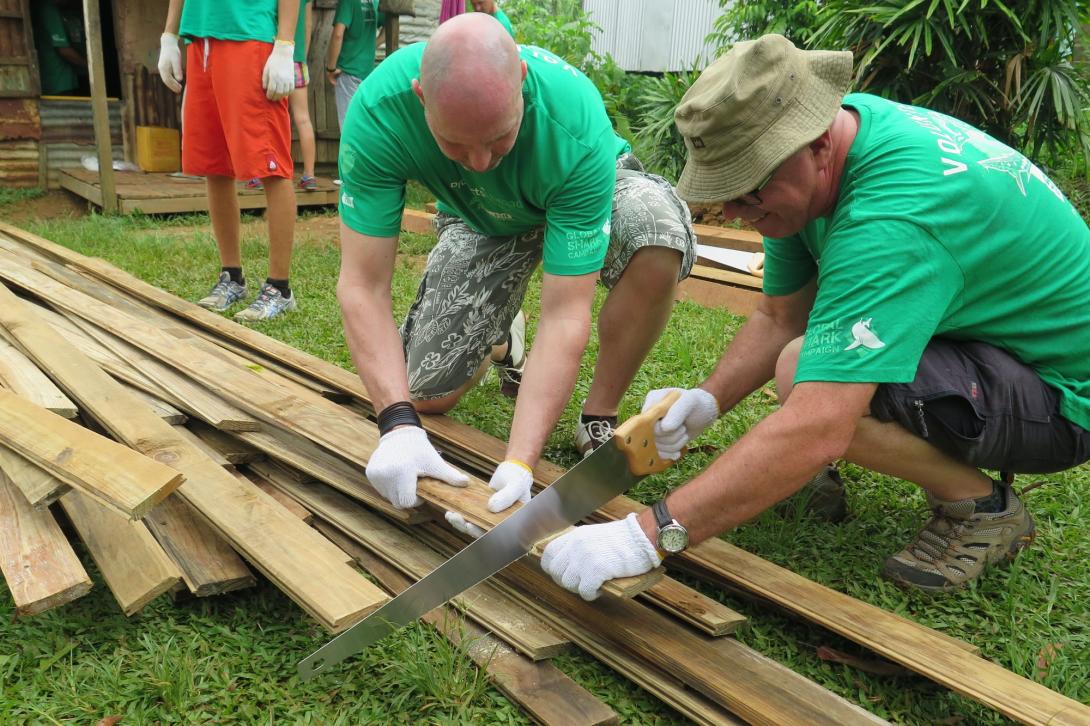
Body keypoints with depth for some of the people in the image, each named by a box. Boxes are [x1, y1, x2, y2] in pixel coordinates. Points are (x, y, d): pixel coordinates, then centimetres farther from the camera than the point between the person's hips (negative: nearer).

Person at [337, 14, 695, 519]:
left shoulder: (576, 128, -41)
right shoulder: (377, 111, -35)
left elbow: (564, 314, -40)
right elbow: (363, 286, -31)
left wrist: (520, 461, -46)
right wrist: (399, 424, -42)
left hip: (579, 189, -1)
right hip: (480, 218, 2)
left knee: (656, 231, -38)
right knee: (423, 394, -7)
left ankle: (599, 418, -14)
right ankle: (502, 339, 29)